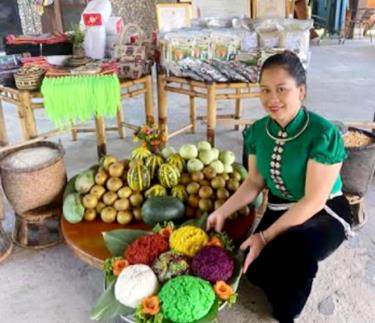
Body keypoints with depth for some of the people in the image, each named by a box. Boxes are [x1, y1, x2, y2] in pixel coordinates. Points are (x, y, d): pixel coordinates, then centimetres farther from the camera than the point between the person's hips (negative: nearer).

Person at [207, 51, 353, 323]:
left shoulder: (324, 134, -24)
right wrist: (223, 212, -7)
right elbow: (255, 182, 6)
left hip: (324, 213, -5)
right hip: (280, 210, 5)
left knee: (290, 248, -35)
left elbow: (314, 200, -23)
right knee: (255, 268, -17)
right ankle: (287, 300, 21)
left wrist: (265, 237, -25)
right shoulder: (258, 131, -6)